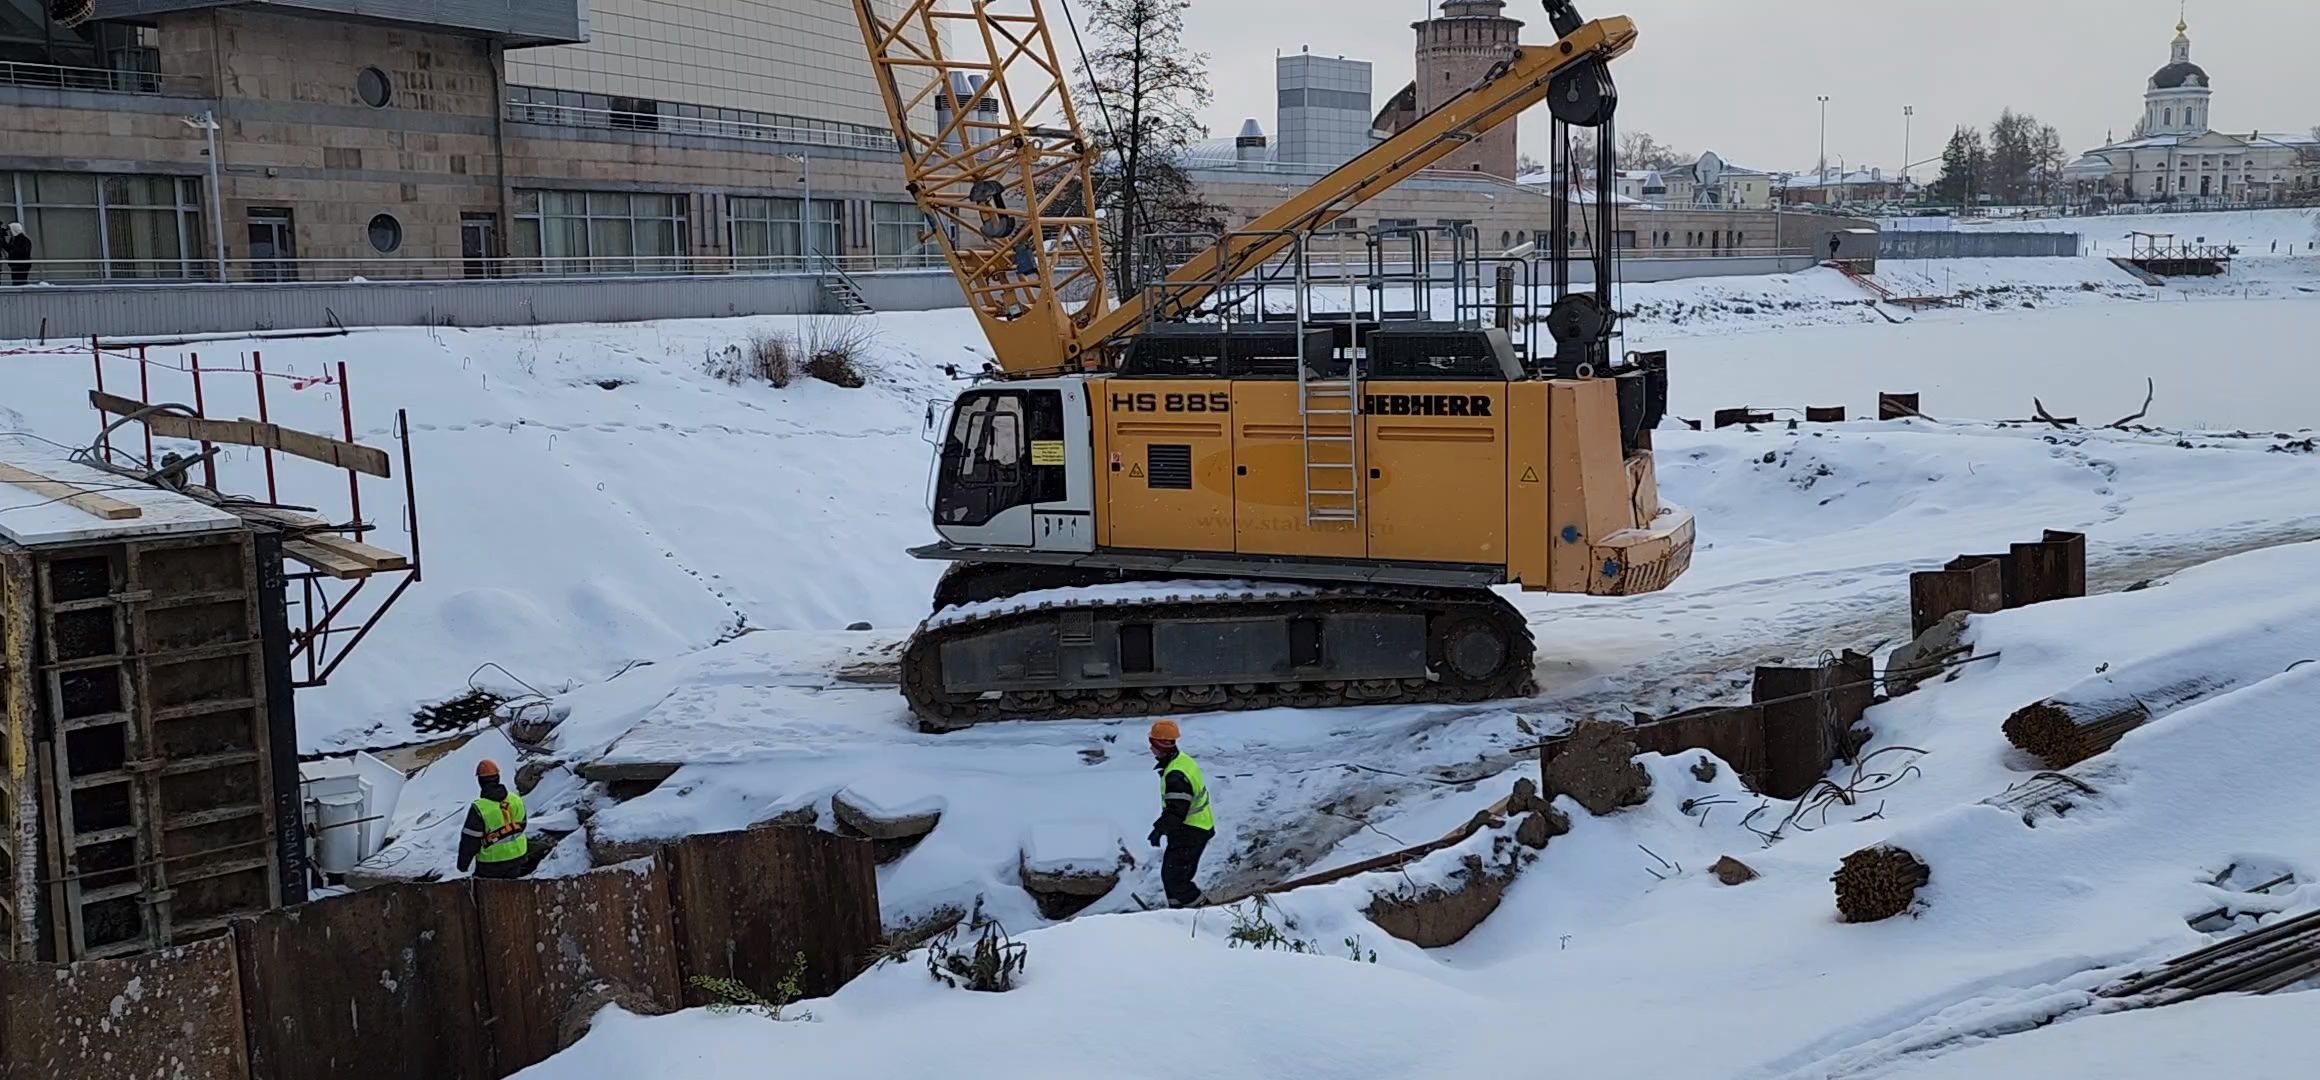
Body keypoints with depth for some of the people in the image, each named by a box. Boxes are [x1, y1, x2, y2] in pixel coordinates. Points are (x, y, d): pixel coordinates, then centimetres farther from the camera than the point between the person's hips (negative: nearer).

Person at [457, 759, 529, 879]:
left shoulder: (479, 808, -23)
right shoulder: (516, 800, -7)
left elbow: (470, 840, -17)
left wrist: (462, 863, -3)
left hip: (491, 862, -5)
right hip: (516, 856, 5)